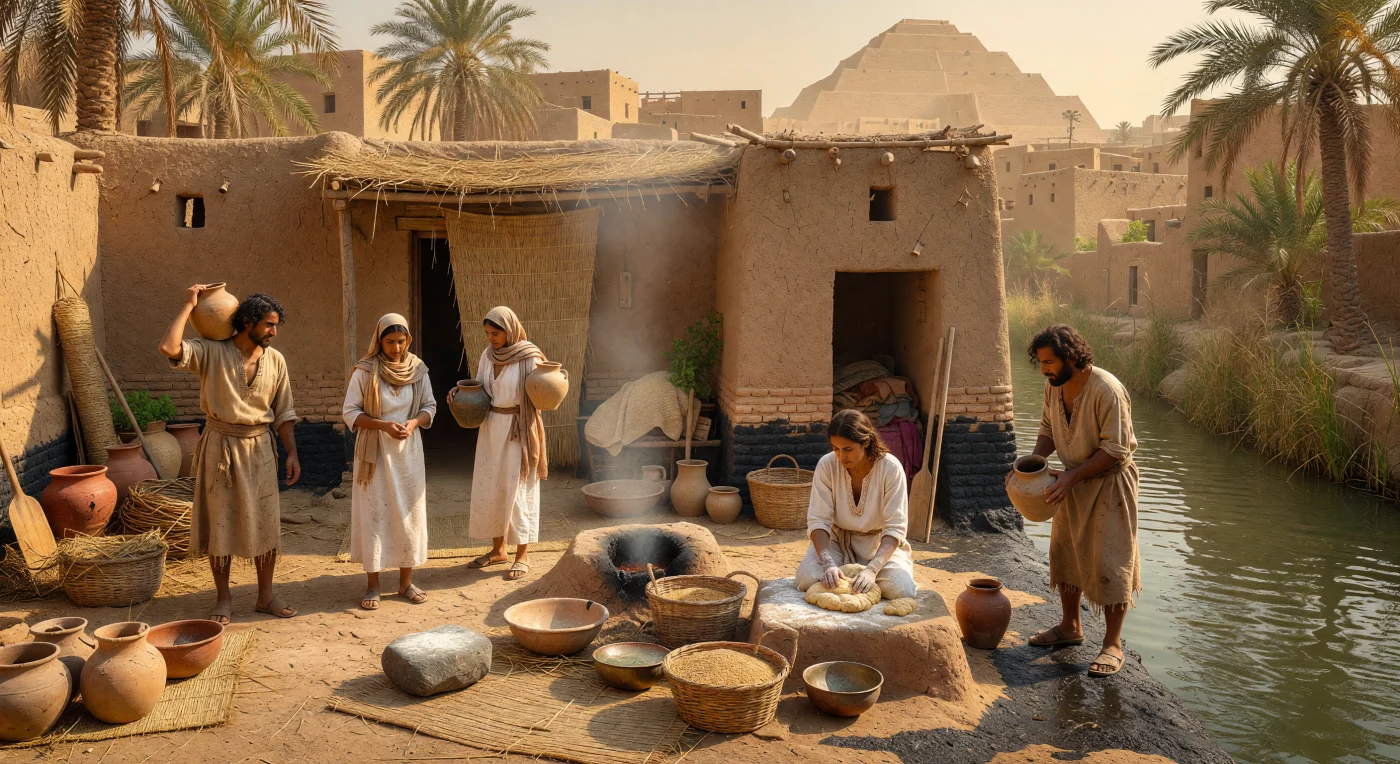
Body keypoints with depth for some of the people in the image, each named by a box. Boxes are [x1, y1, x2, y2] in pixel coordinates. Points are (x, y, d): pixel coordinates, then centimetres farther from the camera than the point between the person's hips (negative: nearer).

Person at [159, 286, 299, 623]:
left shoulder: (275, 360, 2)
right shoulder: (212, 352, -8)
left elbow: (283, 413, 6)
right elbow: (169, 348, -26)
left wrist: (292, 453, 1)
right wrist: (189, 306, -17)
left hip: (259, 447, 3)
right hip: (221, 446, -3)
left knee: (265, 521, 5)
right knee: (220, 522, 5)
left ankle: (265, 596, 17)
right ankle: (223, 598, 19)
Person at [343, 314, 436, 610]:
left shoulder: (418, 370, 0)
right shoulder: (365, 371, -8)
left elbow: (429, 407, 7)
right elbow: (350, 412, -7)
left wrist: (413, 422, -13)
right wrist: (383, 425, -19)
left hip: (408, 451, 3)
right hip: (375, 452, -3)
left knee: (410, 513, 5)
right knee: (374, 514, 1)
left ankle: (406, 581, 18)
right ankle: (372, 585, 11)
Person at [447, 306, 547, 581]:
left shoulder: (529, 357, -11)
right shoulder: (488, 355, 6)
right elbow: (480, 390, 14)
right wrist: (461, 391, -4)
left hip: (519, 429, -6)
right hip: (491, 427, 6)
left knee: (517, 489, -1)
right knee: (488, 488, 10)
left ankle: (522, 555, 11)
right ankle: (498, 549, 25)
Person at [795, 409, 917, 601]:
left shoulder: (890, 468, -23)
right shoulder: (827, 465, -19)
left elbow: (895, 528, -23)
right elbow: (818, 521, -19)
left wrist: (872, 569, -37)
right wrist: (828, 563, -35)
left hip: (880, 542, -1)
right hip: (837, 539, 1)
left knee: (901, 590, -26)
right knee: (807, 580, -25)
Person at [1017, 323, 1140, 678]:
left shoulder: (1106, 390, -26)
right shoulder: (1053, 386, -4)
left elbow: (1116, 449, -24)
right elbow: (1048, 428, 10)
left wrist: (1072, 476, -26)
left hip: (1108, 483, -8)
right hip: (1073, 482, 8)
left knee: (1110, 564, -2)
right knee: (1065, 554, 17)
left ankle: (1113, 645, 10)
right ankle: (1070, 626, 34)